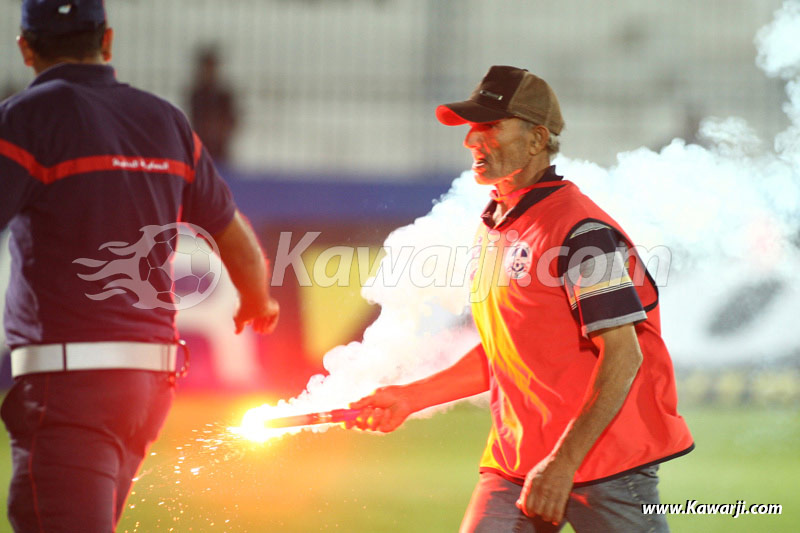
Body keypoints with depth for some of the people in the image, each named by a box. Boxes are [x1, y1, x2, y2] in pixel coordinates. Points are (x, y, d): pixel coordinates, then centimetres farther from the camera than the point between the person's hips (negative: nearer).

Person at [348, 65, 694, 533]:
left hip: (607, 462, -8)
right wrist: (409, 398, 17)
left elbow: (622, 356, -19)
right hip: (517, 462, 8)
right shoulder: (494, 230, 14)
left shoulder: (580, 230, -14)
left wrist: (563, 464, -24)